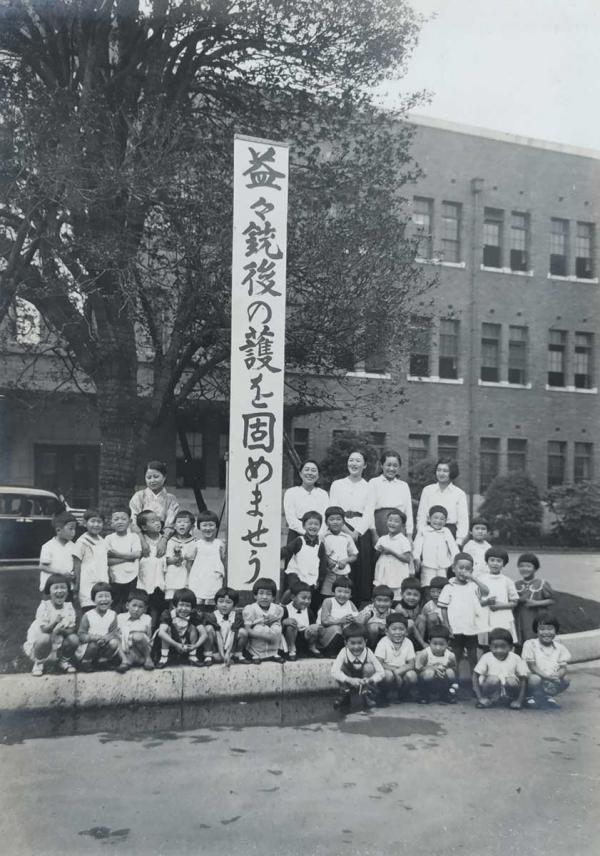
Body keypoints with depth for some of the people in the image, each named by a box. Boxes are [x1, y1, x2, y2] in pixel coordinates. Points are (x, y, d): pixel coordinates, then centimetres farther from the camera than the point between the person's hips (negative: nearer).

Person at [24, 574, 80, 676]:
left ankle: (63, 661, 8)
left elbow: (72, 629, -13)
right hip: (39, 640, -3)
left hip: (60, 642, 3)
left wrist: (61, 630, -35)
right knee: (45, 638, -35)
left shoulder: (69, 607, -8)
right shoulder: (44, 606, -17)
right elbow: (44, 629, -23)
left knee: (74, 638, -23)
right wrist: (54, 622, -43)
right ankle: (38, 663, -4)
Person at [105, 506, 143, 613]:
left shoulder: (134, 536, 3)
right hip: (115, 579, 0)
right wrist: (128, 557, -13)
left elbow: (137, 554, -12)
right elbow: (107, 561, -9)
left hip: (131, 578, 0)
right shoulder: (109, 538, 2)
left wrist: (117, 554, -12)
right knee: (115, 609, 4)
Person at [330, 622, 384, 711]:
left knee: (368, 667, -28)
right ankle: (344, 696, -5)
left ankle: (368, 695, -6)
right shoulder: (344, 652, -22)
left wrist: (370, 680, -43)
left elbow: (380, 672, -23)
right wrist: (349, 680, -49)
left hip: (365, 684, -1)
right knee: (341, 667, -26)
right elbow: (334, 671, -34)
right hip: (348, 684, 1)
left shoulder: (368, 653, -21)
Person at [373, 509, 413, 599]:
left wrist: (391, 552, -16)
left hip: (398, 578, -4)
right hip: (383, 577, 5)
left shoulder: (404, 541, -6)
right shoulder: (382, 539, 8)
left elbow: (407, 559, -12)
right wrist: (379, 550, -6)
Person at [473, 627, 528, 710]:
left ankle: (514, 701, -1)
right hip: (492, 692, -1)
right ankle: (490, 700, -4)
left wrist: (519, 700, -16)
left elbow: (523, 679, -8)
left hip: (509, 692, 1)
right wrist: (480, 698, -19)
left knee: (511, 681, -30)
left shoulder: (515, 658, -10)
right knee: (493, 679, -32)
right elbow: (475, 676, -10)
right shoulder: (486, 657, -11)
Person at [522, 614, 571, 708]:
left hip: (553, 679, 4)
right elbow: (532, 666, -13)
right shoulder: (530, 644, -8)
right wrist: (546, 676, -28)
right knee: (534, 679, -35)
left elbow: (563, 668, -4)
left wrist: (557, 676, -27)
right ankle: (532, 696, -2)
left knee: (565, 680, -22)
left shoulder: (559, 647, 3)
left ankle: (547, 696, 5)